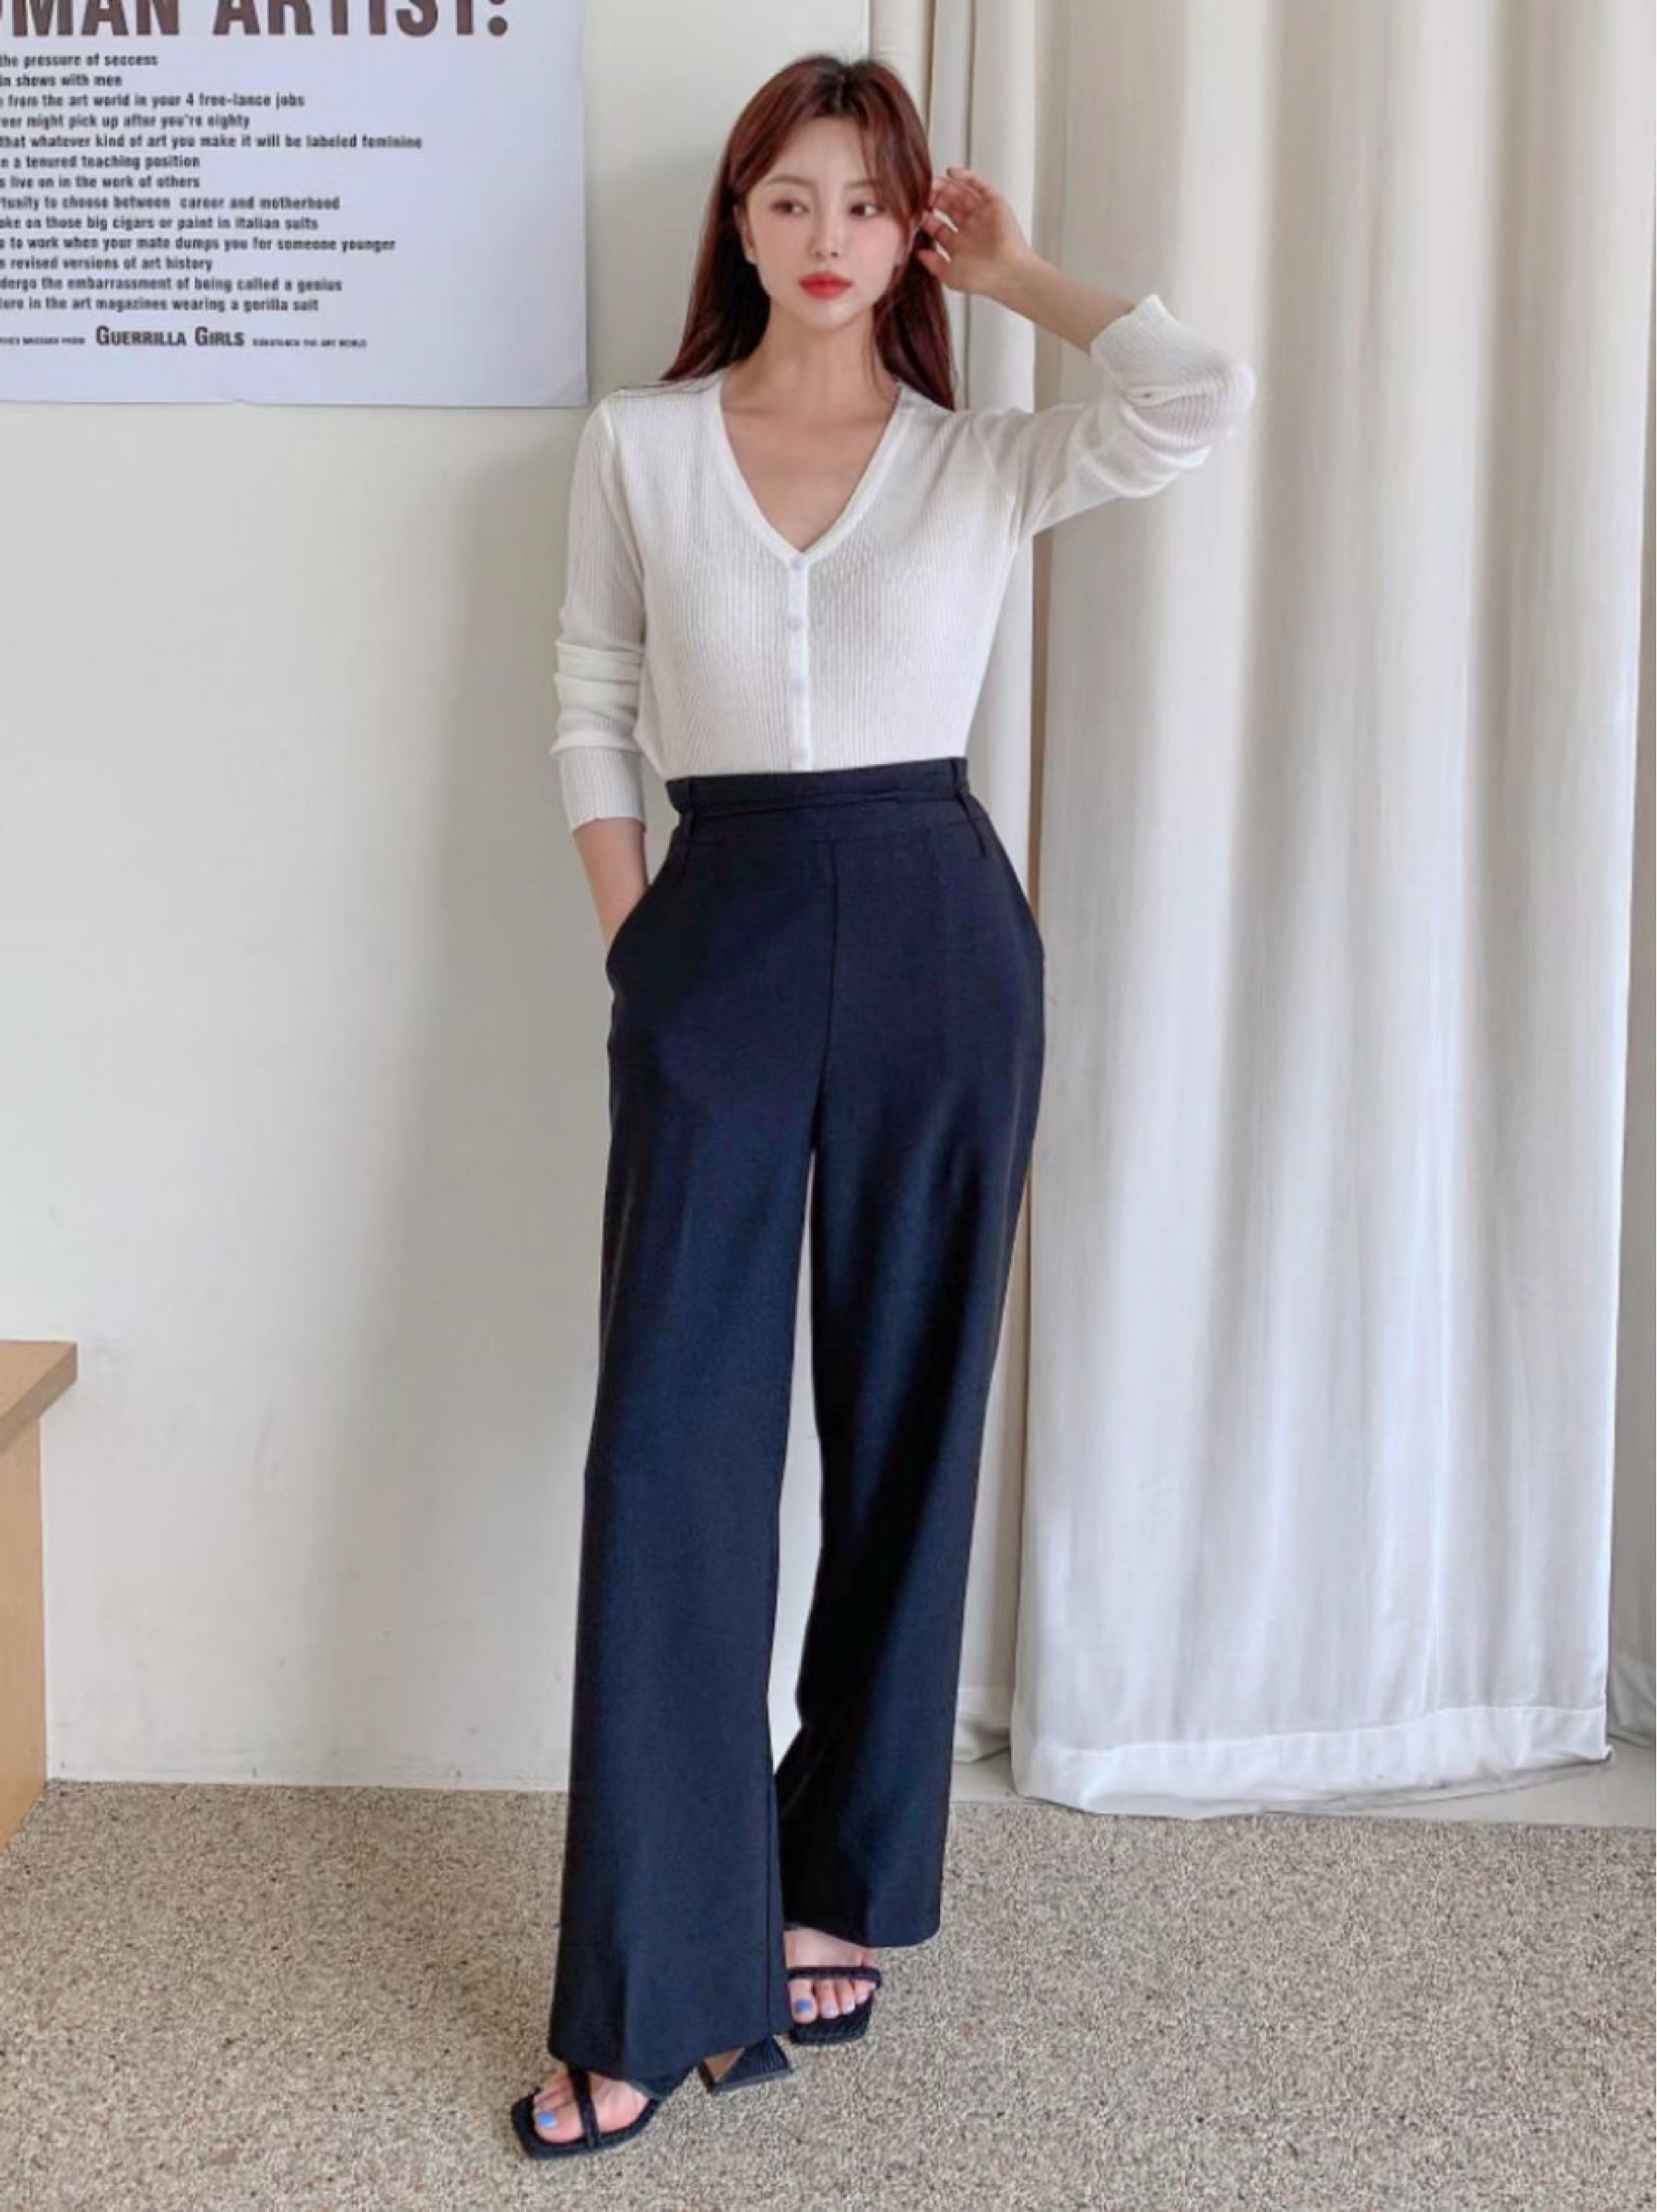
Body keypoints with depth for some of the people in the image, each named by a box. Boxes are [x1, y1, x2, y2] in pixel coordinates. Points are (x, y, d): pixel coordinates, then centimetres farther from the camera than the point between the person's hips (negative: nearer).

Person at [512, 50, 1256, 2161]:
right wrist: (636, 945, 0)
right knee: (672, 1440, -6)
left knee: (903, 1424, 6)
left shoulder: (987, 460, 5)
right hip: (718, 934, 0)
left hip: (938, 938, 1)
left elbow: (1205, 393, -12)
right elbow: (594, 718, 10)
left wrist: (1020, 270, 2)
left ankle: (837, 1885, 24)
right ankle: (650, 1989, 1)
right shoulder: (637, 444, 7)